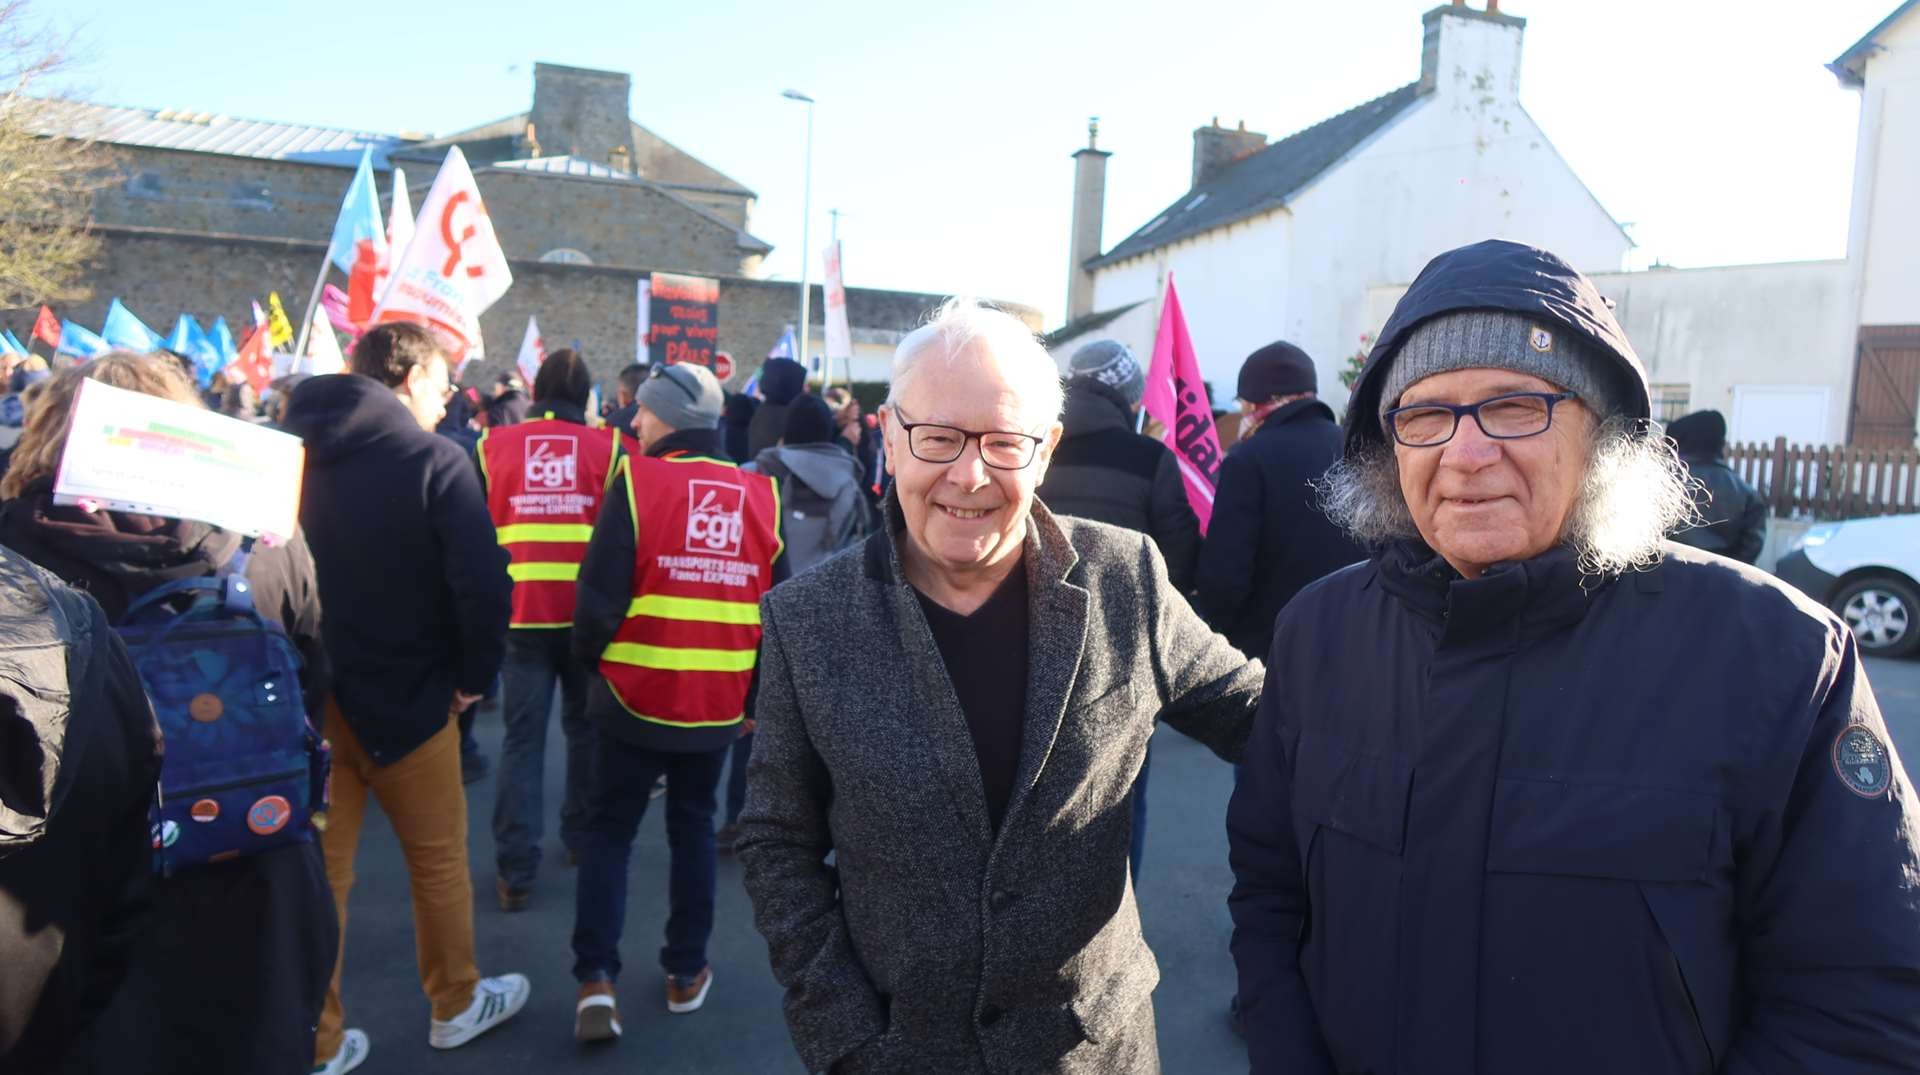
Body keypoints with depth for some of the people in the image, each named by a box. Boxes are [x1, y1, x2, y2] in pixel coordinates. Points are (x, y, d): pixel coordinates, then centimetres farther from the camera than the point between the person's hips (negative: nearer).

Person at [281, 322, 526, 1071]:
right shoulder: (434, 459, -15)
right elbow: (483, 581, -23)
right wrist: (475, 674, -8)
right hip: (405, 695, -4)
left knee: (317, 869, 14)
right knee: (438, 860, 14)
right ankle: (457, 1006, 31)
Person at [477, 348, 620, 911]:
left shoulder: (494, 445, 3)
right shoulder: (608, 447, -1)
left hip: (520, 612, 0)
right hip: (587, 613, 0)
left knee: (522, 735, 2)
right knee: (585, 725, 17)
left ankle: (515, 871, 0)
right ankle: (581, 837, 29)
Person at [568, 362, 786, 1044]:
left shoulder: (637, 481, -11)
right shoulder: (759, 495, 1)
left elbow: (601, 591, -13)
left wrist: (588, 656, 6)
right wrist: (757, 696, 15)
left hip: (637, 697, -3)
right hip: (718, 704, 3)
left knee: (608, 831, 10)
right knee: (693, 829, 17)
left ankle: (596, 981, 5)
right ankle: (686, 973, 24)